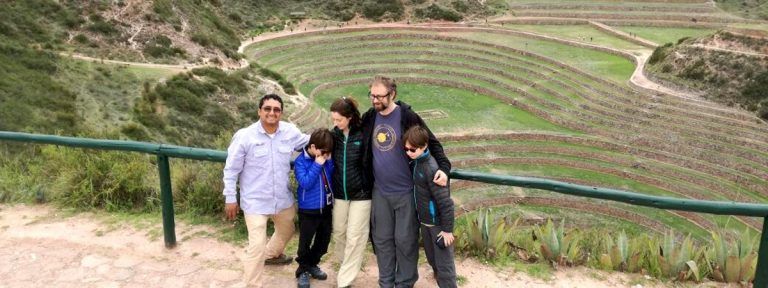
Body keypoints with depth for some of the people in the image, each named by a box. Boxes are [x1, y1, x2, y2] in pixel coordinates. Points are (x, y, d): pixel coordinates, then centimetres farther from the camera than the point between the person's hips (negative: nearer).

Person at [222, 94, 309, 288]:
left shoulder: (290, 132, -7)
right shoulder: (244, 136, -17)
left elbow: (308, 141, 13)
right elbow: (231, 170, -8)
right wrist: (230, 198, -5)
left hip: (283, 198, 6)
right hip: (255, 201, -6)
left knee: (286, 231, 30)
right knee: (257, 247, -7)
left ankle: (272, 254, 61)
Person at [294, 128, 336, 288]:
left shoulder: (325, 158, 0)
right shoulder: (301, 161, -14)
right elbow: (305, 183, -24)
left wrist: (329, 162, -13)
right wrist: (317, 165, -25)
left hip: (326, 208, 5)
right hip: (308, 210, -5)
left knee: (324, 240, 17)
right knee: (305, 242, 7)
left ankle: (312, 264, 37)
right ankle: (303, 270, 24)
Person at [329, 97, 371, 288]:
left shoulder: (363, 135, -13)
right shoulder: (333, 135, -1)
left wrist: (370, 187, -8)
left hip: (360, 193, -4)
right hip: (339, 193, 5)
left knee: (355, 237, 2)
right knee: (339, 233, 16)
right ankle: (347, 266, 40)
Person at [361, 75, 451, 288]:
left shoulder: (407, 117, -13)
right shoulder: (369, 118, 2)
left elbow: (432, 143, -10)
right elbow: (364, 148, 19)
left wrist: (443, 167, -25)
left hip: (406, 191, -4)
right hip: (379, 191, 5)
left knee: (405, 240, 6)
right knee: (382, 239, 13)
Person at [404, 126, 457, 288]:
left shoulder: (431, 168, -27)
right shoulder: (416, 162, -1)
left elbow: (445, 202, -25)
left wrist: (447, 229, -20)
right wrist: (420, 217, 17)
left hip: (438, 223, -9)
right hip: (425, 220, 9)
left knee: (444, 264, 2)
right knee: (431, 258, 24)